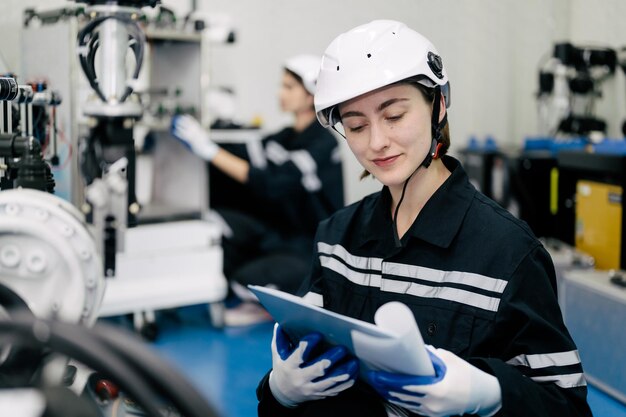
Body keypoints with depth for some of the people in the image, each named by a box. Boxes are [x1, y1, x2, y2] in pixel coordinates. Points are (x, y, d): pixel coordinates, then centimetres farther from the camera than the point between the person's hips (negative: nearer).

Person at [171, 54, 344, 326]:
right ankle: (262, 302, 3)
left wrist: (209, 149, -30)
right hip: (278, 232, 7)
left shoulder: (323, 145, -18)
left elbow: (269, 184, -28)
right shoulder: (282, 138, 7)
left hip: (312, 252, -7)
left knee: (247, 280, -27)